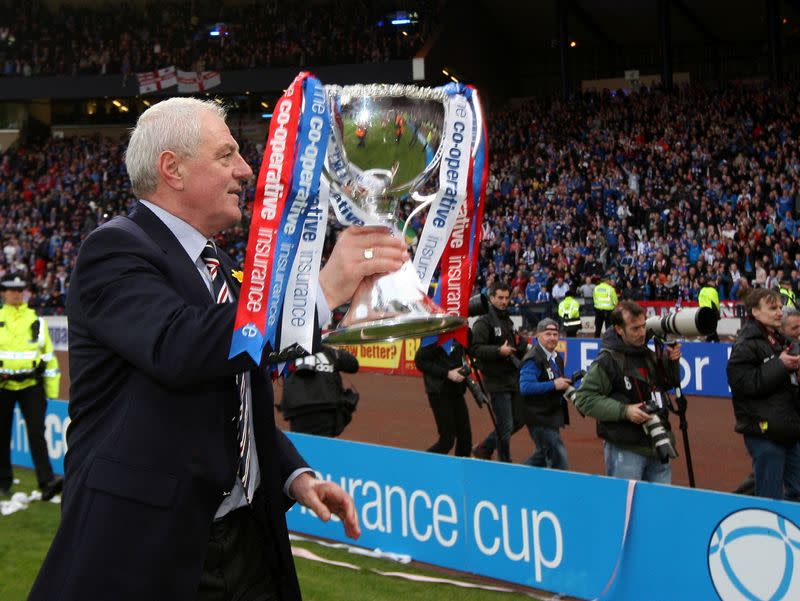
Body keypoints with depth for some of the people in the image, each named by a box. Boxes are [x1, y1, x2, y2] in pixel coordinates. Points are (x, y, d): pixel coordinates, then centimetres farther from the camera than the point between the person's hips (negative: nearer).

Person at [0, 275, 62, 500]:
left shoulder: (36, 321, 8)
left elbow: (49, 355, 11)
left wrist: (51, 389, 8)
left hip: (31, 385, 0)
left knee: (37, 432, -11)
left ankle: (47, 482, -18)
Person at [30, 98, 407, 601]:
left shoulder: (216, 265, 15)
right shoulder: (116, 250, -12)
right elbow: (182, 349, -31)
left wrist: (294, 475, 6)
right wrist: (323, 290, -33)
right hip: (148, 546, -8)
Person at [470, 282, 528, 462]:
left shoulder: (508, 321, 19)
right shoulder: (483, 323, -9)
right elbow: (475, 349, -19)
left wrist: (521, 345, 9)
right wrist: (499, 351, -28)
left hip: (514, 379, 9)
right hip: (498, 381, -9)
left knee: (518, 420, 14)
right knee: (505, 426, -5)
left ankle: (483, 450, 26)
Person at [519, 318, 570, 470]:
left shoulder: (556, 358, 14)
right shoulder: (533, 360, -17)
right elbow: (525, 387, -27)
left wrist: (565, 383, 4)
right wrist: (554, 385, -25)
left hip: (552, 416, 10)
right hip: (539, 418, -10)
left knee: (544, 455, 20)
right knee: (558, 459, -8)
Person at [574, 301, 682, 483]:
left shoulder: (648, 355, 11)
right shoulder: (607, 361, -12)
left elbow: (669, 383, 27)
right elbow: (584, 399, -15)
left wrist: (672, 362, 6)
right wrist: (624, 411, -21)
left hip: (657, 446, 7)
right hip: (625, 450, -7)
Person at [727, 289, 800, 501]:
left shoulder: (781, 341, 17)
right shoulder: (745, 346, -9)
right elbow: (745, 383, -20)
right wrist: (780, 365, -19)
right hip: (764, 431, -8)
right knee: (770, 496, -3)